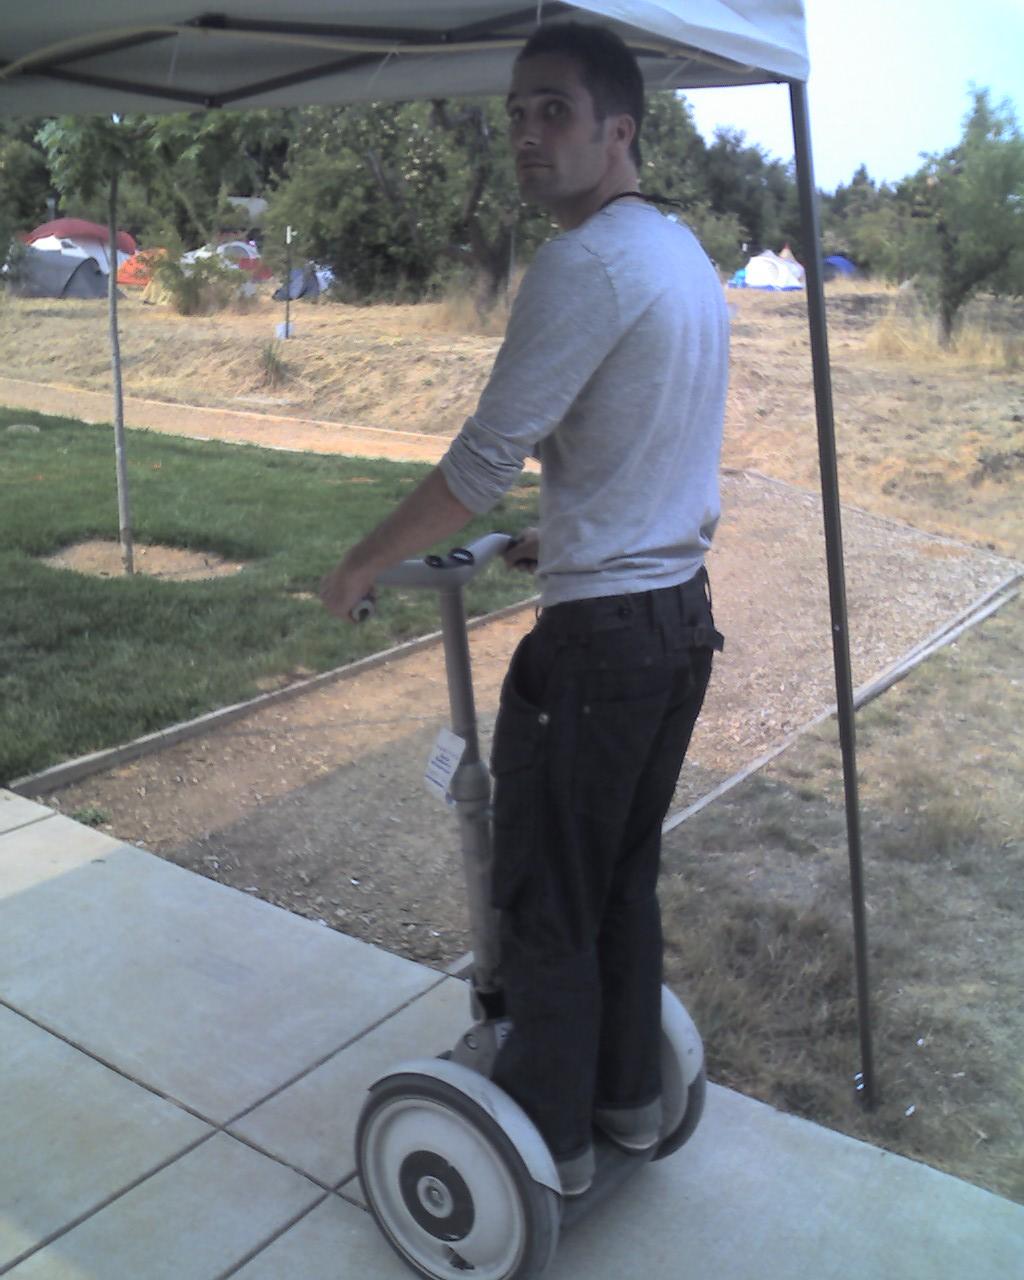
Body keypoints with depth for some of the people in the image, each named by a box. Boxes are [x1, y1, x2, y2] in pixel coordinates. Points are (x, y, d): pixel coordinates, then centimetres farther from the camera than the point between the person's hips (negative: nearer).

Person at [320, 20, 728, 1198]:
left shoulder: (585, 265, -17)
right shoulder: (685, 257, 13)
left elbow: (484, 460, -19)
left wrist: (364, 563, -6)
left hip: (600, 636, -9)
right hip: (682, 614, 9)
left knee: (548, 900, 6)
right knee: (626, 878, 20)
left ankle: (553, 1142, 22)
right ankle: (629, 1097, 35)